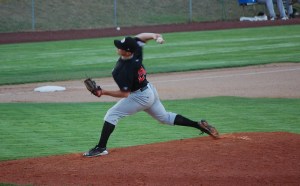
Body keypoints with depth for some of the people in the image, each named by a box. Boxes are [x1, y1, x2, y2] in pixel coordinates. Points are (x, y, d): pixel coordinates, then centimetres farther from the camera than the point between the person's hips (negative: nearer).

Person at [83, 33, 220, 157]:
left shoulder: (124, 71, -33)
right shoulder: (136, 50, -14)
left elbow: (124, 94, -26)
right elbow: (141, 37, 4)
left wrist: (104, 92, -29)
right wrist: (155, 36, -13)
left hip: (140, 97, -9)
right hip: (150, 90, 9)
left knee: (111, 115, -8)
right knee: (165, 117, 23)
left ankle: (101, 148, -11)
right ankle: (199, 125, 20)